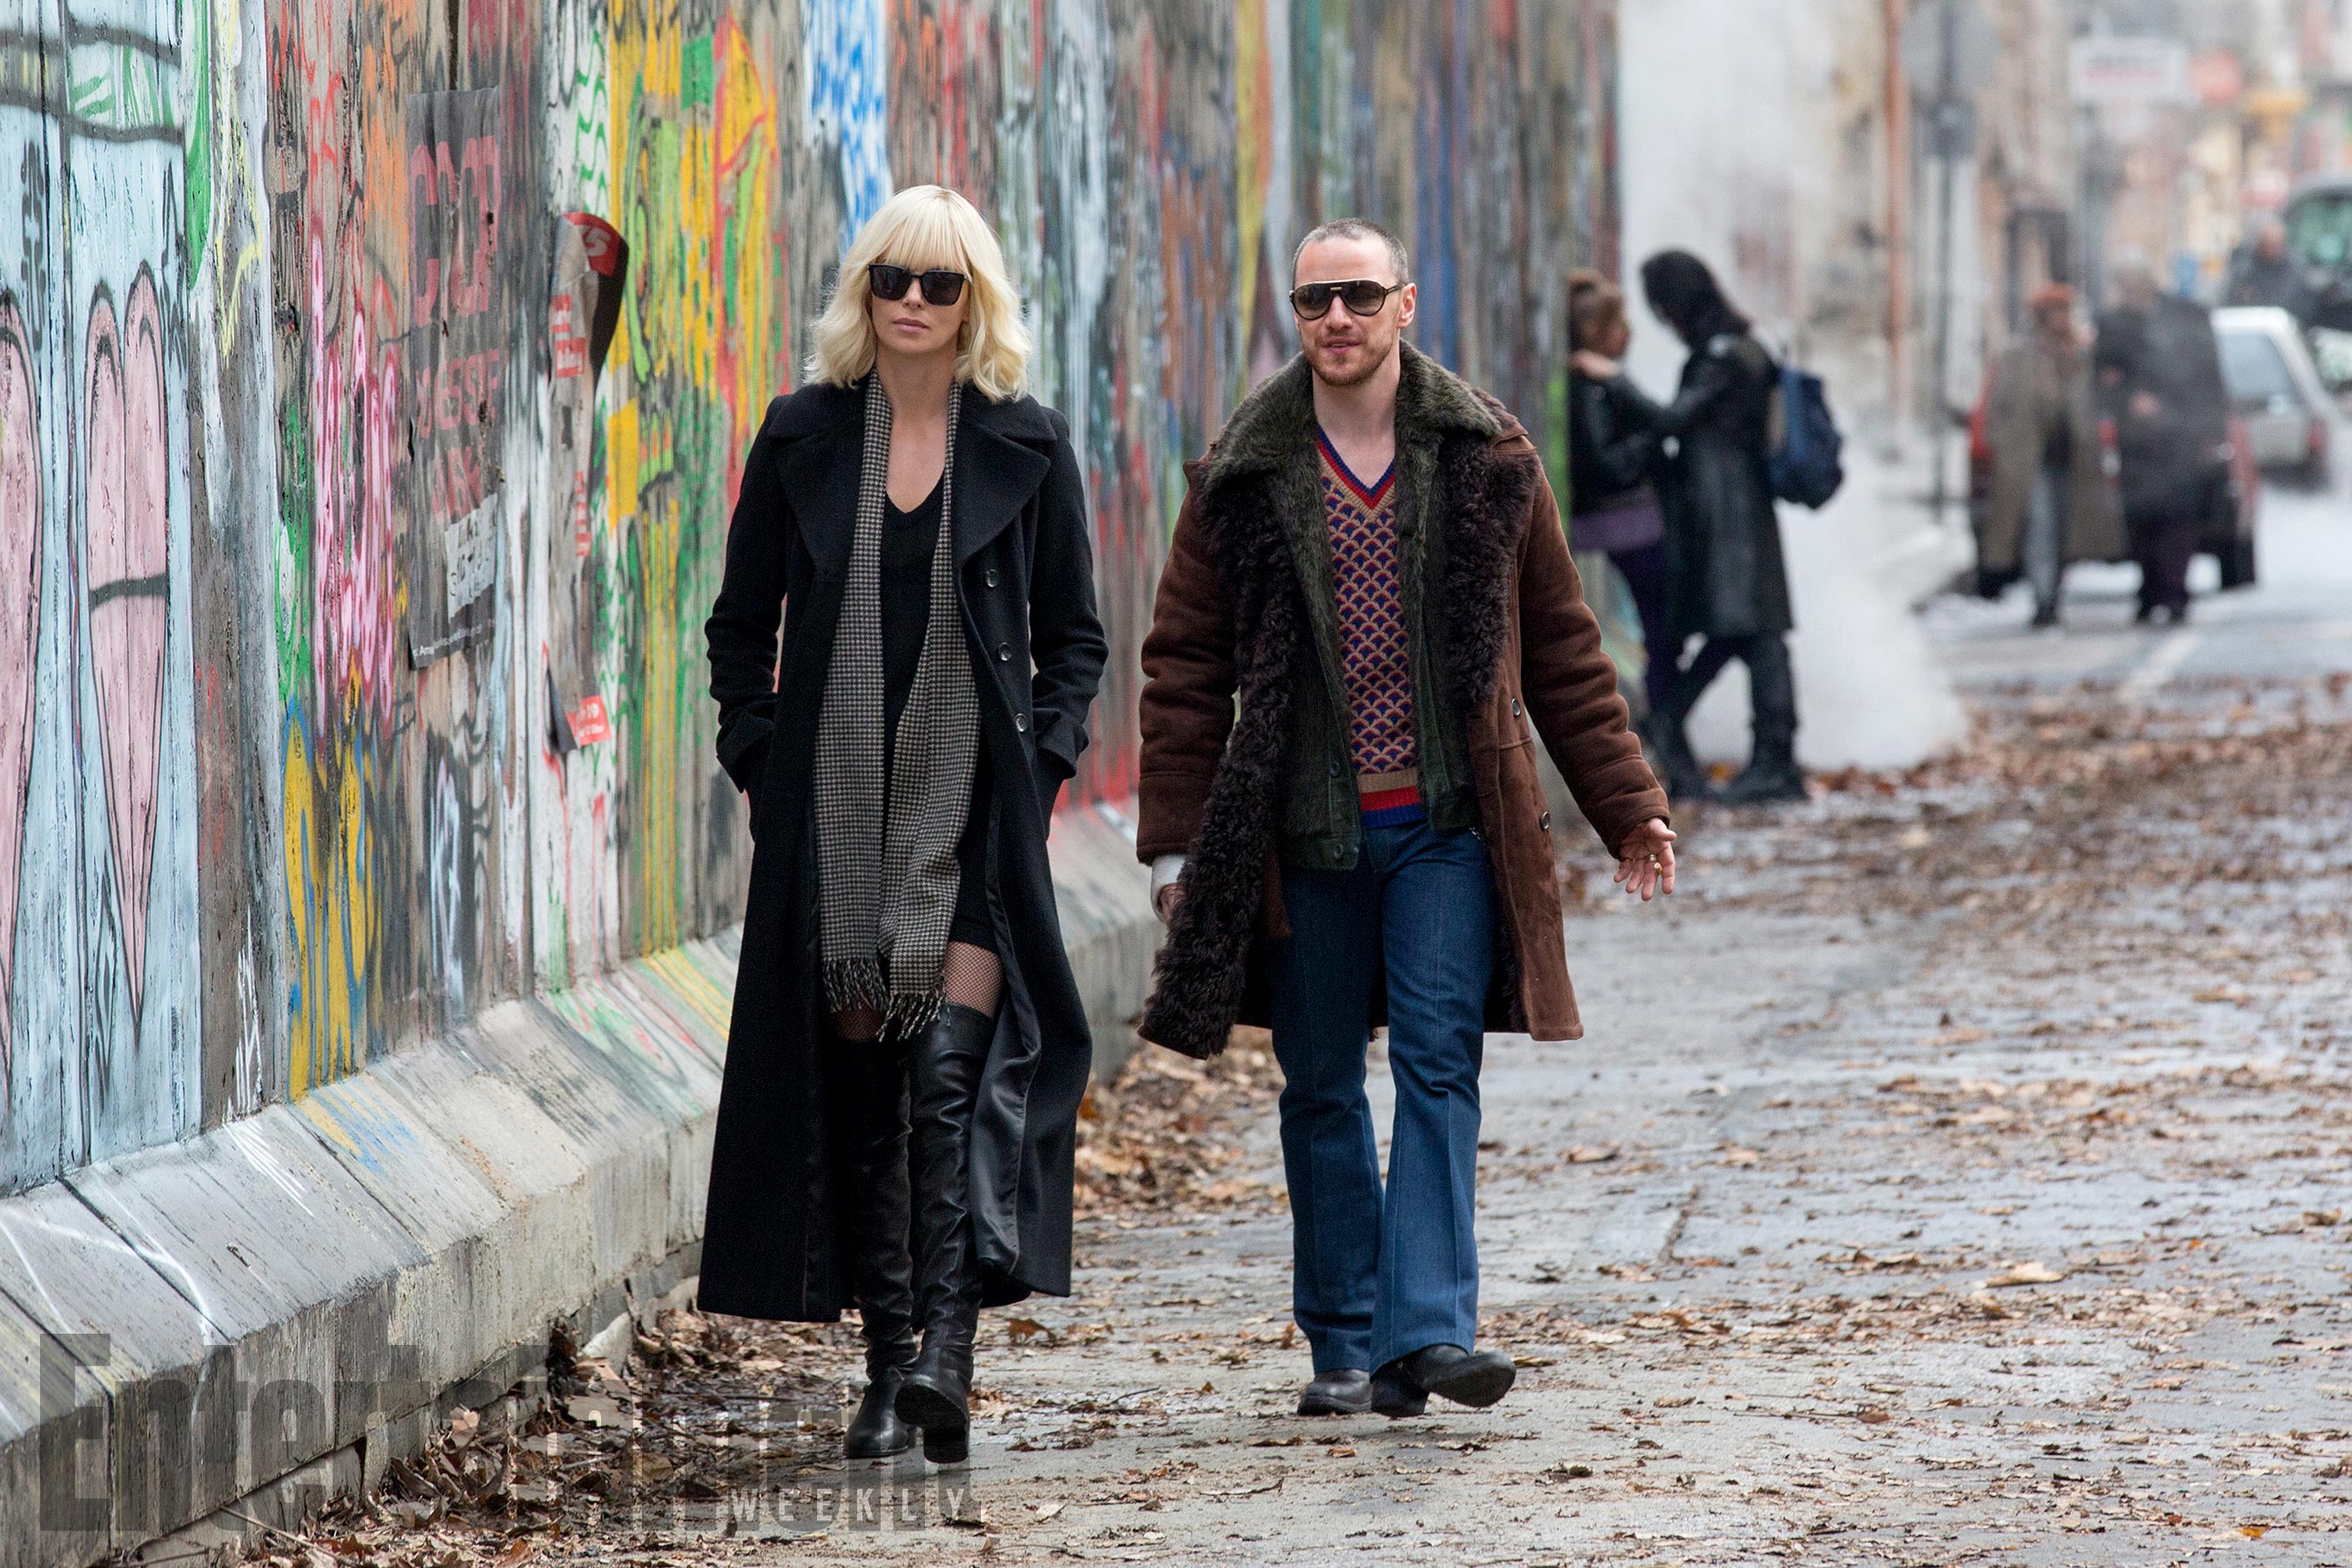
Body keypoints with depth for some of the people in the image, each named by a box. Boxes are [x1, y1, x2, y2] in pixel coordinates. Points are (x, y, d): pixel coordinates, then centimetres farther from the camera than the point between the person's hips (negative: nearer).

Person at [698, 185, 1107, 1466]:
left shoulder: (1027, 445, 4)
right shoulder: (803, 436, 7)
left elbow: (1072, 634, 10)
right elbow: (740, 623, 12)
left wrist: (1041, 759, -3)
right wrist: (762, 757, 1)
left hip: (975, 797, -2)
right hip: (833, 801, 2)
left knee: (952, 1062, -15)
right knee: (857, 1072, 2)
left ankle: (947, 1346, -21)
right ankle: (885, 1361, 7)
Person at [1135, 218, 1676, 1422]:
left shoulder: (1487, 459, 4)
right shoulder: (1243, 477, 3)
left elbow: (1562, 646, 11)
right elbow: (1184, 666, 6)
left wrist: (1626, 806, 9)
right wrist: (1176, 843, 1)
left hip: (1448, 826, -1)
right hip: (1304, 836, 1)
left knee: (1439, 1066, -11)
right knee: (1321, 1092, 6)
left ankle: (1426, 1331, -16)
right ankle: (1343, 1345, 14)